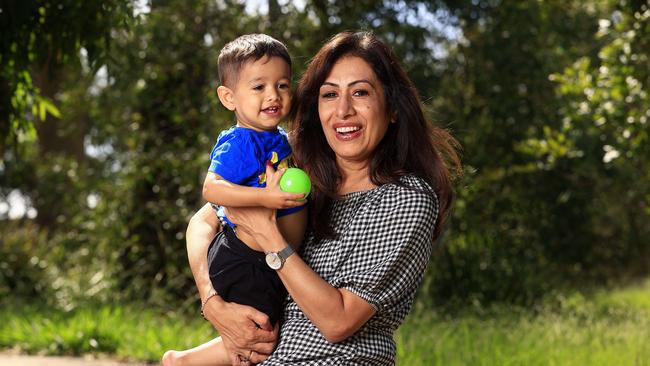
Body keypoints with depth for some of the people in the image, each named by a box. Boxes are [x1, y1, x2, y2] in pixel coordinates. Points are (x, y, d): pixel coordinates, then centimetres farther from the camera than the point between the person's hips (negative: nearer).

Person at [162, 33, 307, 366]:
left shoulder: (279, 139, 8)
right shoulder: (239, 143, -19)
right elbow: (211, 188, -32)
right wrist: (264, 196, -40)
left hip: (274, 263, 9)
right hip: (246, 263, -9)